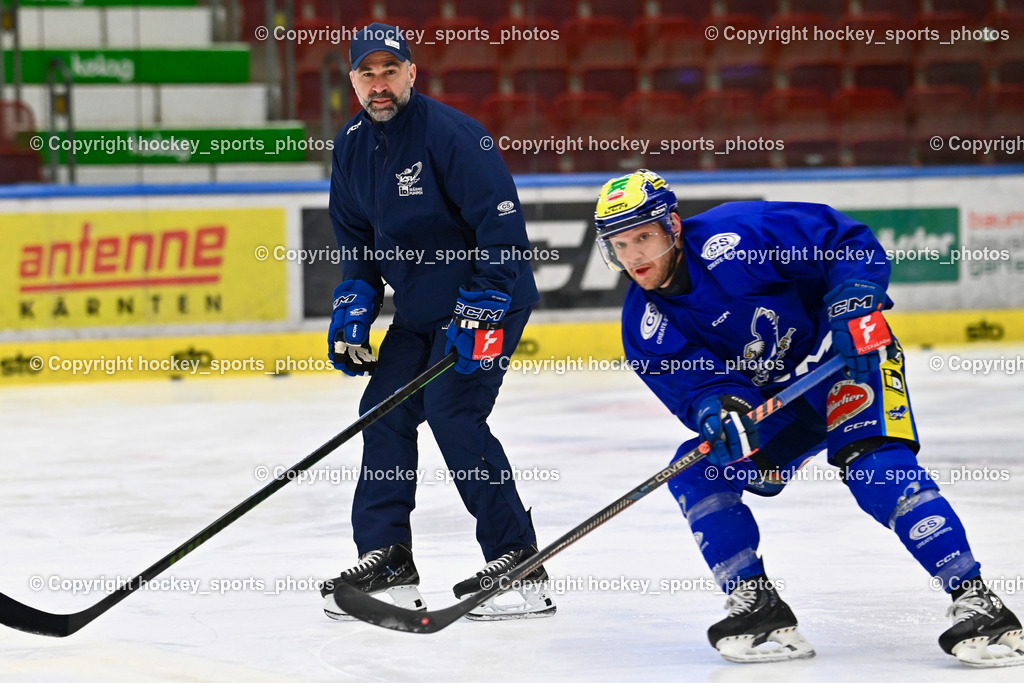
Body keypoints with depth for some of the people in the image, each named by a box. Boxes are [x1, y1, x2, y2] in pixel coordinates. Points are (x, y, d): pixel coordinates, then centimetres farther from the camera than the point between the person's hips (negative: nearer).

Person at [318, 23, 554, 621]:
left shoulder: (449, 132, -21)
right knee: (385, 411, 3)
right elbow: (357, 235, 18)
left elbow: (503, 221, -25)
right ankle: (387, 562, 12)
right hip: (418, 308, 9)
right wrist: (354, 304, 5)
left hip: (490, 298, -9)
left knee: (452, 413, -19)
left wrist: (483, 309, -30)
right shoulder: (353, 146, 5)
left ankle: (520, 569, -16)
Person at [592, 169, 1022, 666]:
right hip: (773, 402, 7)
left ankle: (975, 601, -30)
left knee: (875, 466, -28)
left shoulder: (735, 235, -23)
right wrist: (716, 407, -40)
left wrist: (852, 303, -32)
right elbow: (694, 381, -18)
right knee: (697, 473, -10)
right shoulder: (644, 326, -6)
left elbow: (848, 241, -18)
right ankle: (759, 608, -5)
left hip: (847, 357, -6)